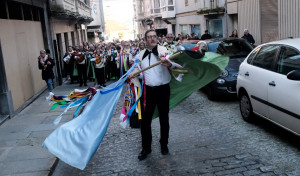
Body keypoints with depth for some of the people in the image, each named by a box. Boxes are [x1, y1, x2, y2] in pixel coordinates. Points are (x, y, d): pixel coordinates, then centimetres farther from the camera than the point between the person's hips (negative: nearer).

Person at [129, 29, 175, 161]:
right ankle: (146, 148, 19)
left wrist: (168, 63, -49)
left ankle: (164, 145, 31)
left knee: (164, 119, 12)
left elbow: (169, 59, -26)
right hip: (148, 90, 3)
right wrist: (134, 74, -8)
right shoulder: (141, 55, 7)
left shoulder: (162, 50, -6)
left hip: (163, 89, -2)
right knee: (145, 120, 3)